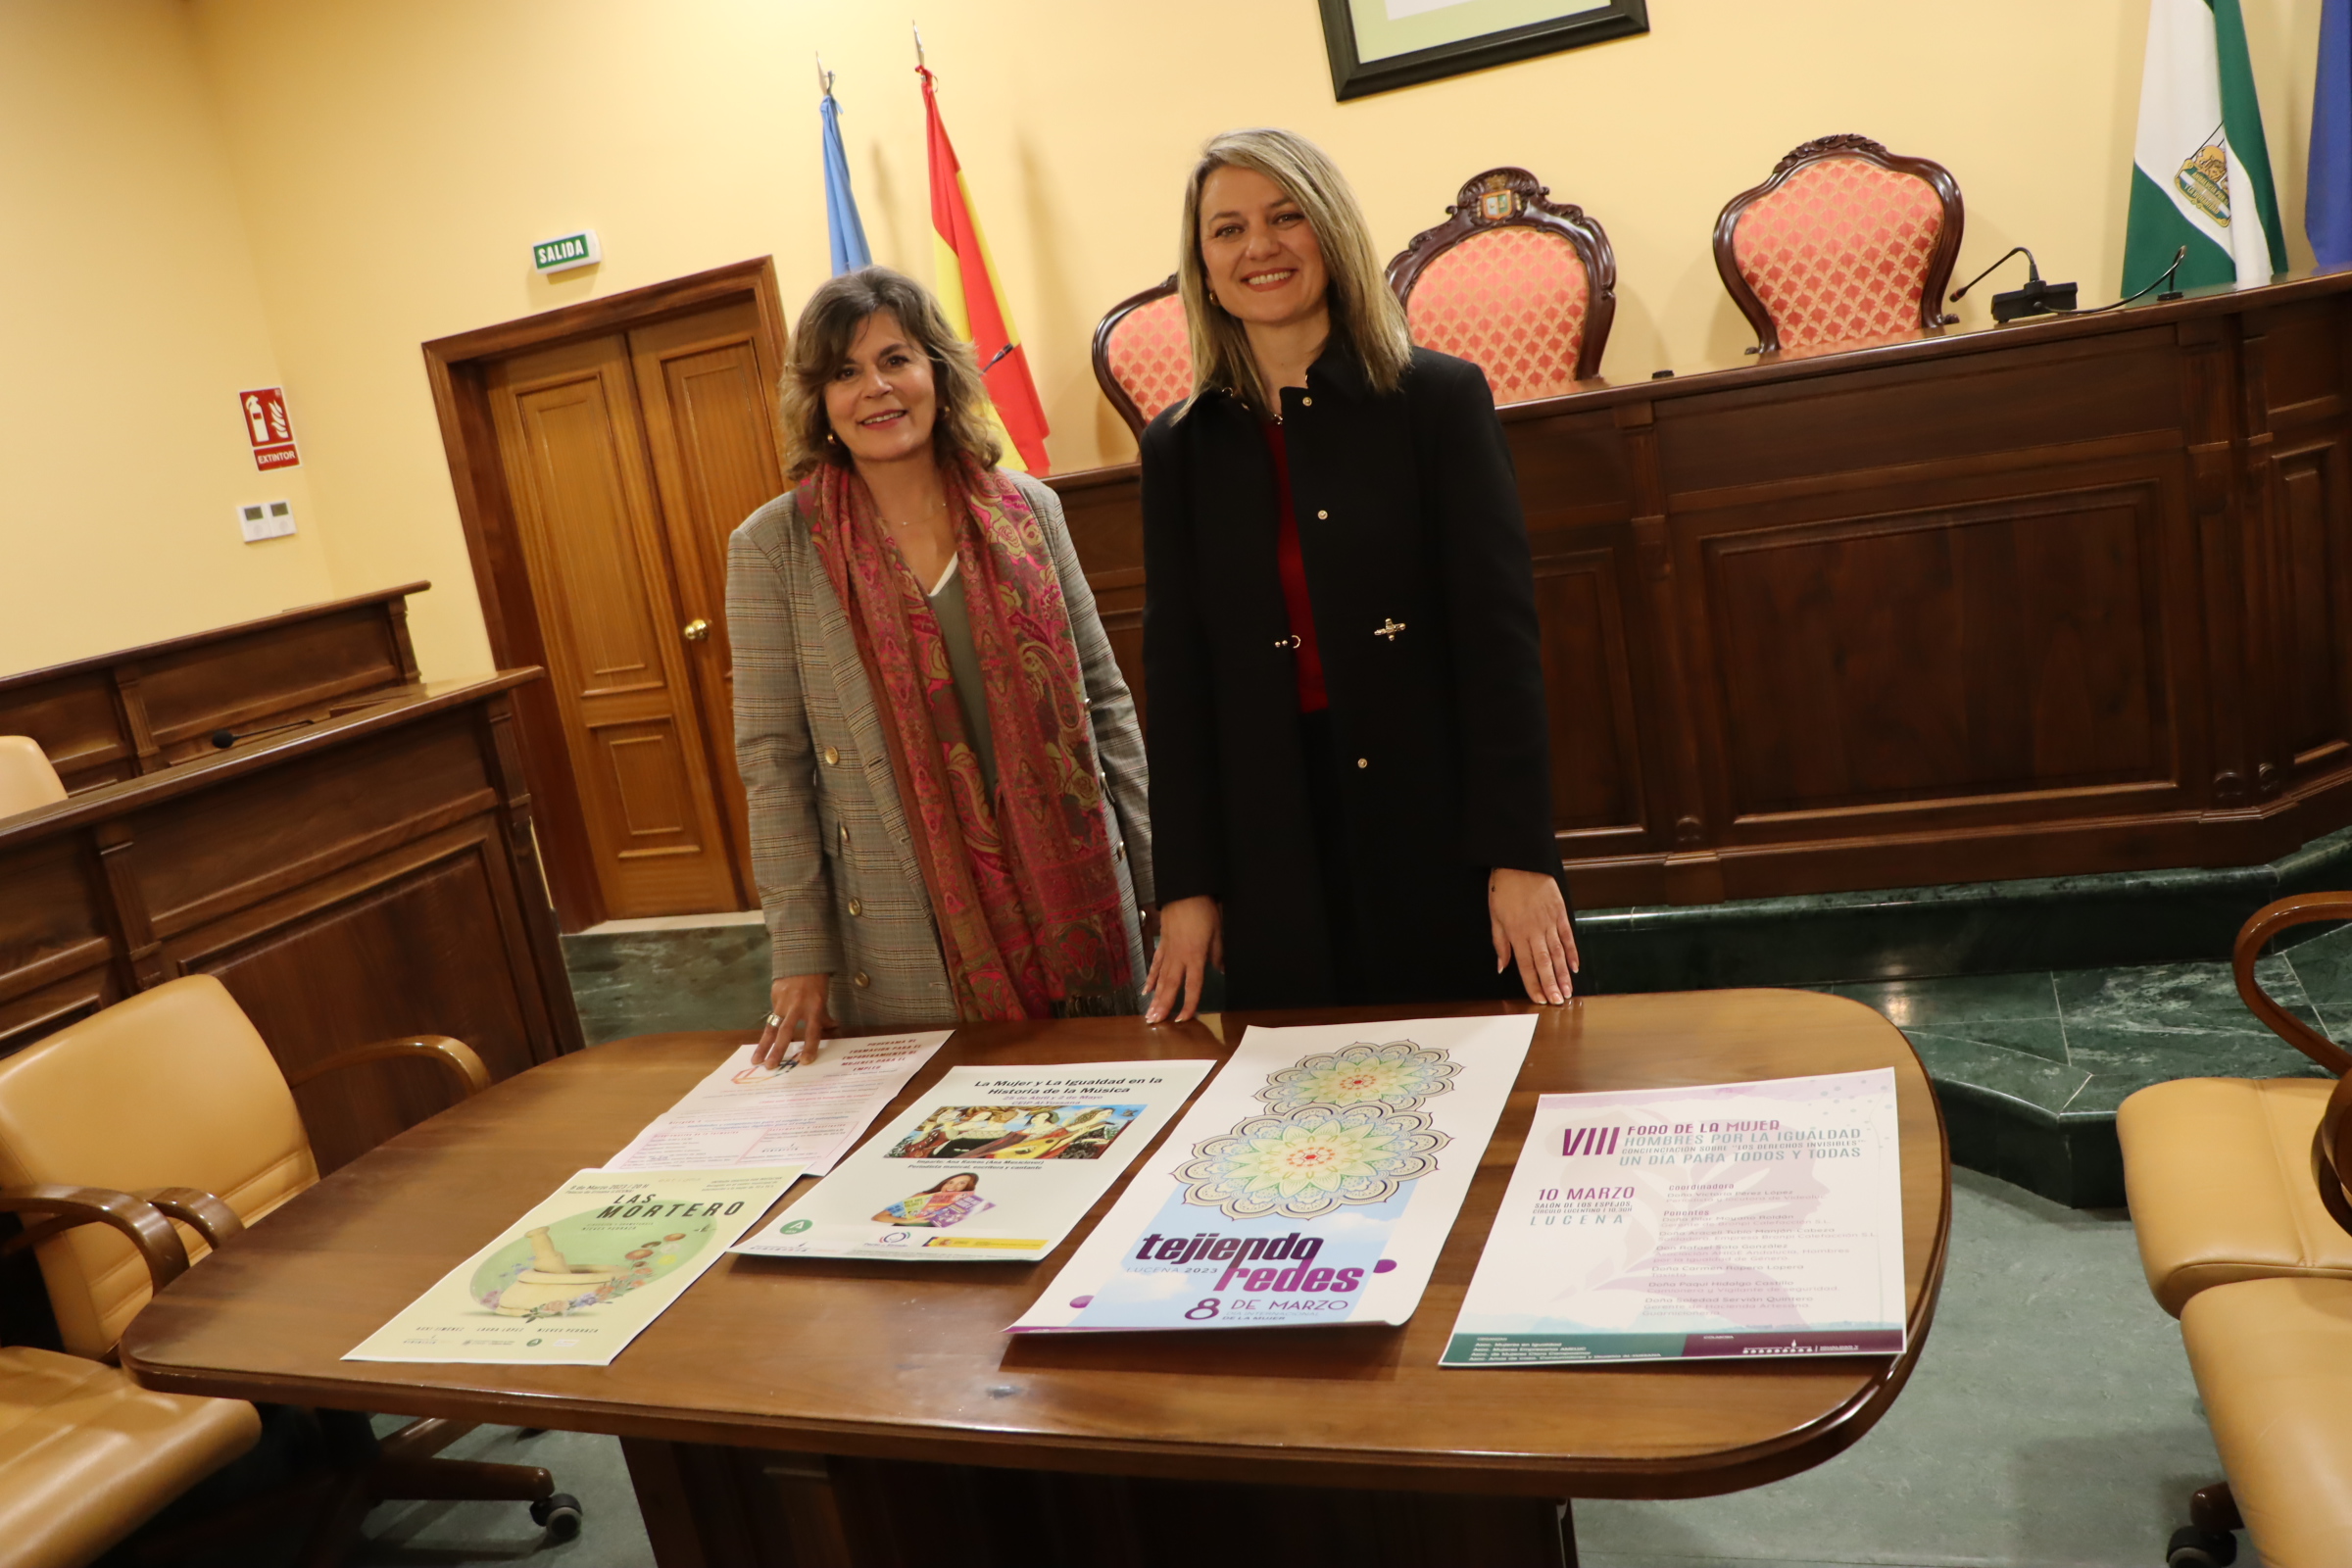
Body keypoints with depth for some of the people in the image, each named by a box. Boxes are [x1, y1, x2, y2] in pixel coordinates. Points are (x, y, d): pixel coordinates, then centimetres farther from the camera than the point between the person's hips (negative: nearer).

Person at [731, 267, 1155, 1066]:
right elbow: (772, 762, -3)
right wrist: (801, 955, -5)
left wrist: (1168, 879, 6)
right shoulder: (774, 546, -4)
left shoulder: (1027, 510, 3)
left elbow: (1103, 701, 8)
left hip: (1079, 902, 3)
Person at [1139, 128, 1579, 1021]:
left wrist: (1520, 855, -12)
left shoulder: (1439, 398, 0)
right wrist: (1186, 886, 1)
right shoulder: (1180, 447, 7)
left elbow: (1500, 631, -5)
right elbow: (1175, 672, 6)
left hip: (1444, 829, -2)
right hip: (1280, 861, 2)